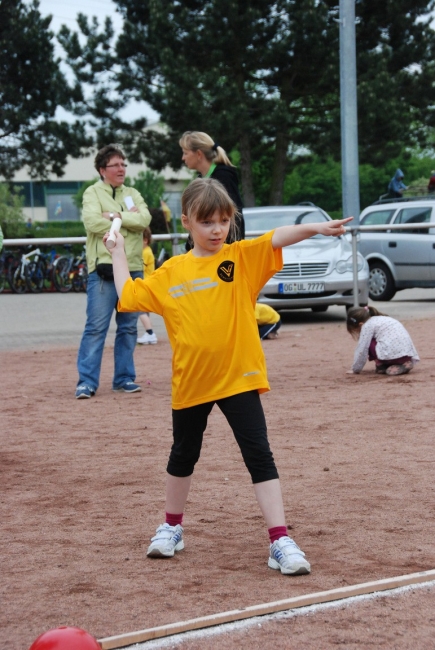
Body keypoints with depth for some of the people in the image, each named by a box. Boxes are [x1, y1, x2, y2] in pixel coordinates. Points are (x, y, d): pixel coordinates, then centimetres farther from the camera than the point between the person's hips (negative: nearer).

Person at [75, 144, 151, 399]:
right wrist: (129, 218, -6)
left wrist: (117, 216, -11)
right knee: (96, 327, -9)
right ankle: (87, 381, -7)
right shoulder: (93, 193, 3)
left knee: (129, 327, 9)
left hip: (133, 269, 5)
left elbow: (145, 219, -2)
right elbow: (93, 222, -15)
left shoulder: (133, 194, 16)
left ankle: (124, 377, 17)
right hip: (103, 269, -5)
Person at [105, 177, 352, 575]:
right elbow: (128, 295, 12)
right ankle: (172, 528, 38)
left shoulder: (242, 257, -4)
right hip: (190, 382, 3)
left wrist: (315, 228, -37)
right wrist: (119, 252, 18)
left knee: (259, 456, -5)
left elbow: (278, 238, -21)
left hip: (238, 377, -3)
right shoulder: (171, 273, 3)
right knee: (183, 456, 19)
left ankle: (280, 542, -3)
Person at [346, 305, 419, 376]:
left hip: (391, 354, -8)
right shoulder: (382, 319, 28)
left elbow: (362, 350, 2)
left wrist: (355, 369, 14)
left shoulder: (367, 325, 2)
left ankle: (381, 366, 8)